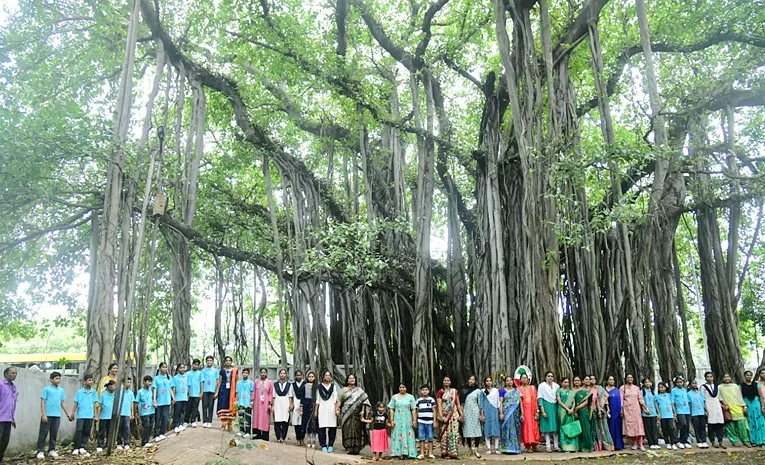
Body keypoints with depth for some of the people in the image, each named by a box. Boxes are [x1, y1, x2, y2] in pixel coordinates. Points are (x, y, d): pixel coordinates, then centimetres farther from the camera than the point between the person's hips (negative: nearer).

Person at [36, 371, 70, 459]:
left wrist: (67, 414, 12)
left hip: (57, 415, 4)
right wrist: (44, 414, -13)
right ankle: (40, 451, 4)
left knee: (54, 434, 8)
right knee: (43, 434, -1)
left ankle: (51, 450, 16)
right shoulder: (47, 389, -1)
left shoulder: (61, 390, 12)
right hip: (47, 415, -4)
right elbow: (42, 402, -5)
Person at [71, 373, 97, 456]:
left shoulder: (94, 392, 5)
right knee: (78, 431, -7)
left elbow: (95, 403, 7)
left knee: (86, 432, 5)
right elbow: (76, 403, 3)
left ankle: (82, 448, 13)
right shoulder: (79, 392, 2)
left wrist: (96, 414, 4)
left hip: (90, 415, 2)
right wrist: (73, 412, -3)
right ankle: (76, 448, 0)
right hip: (81, 415, -2)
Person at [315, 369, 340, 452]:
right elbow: (317, 400, 10)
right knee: (322, 428, -5)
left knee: (332, 428, -3)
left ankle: (330, 445, 7)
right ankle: (323, 446, 3)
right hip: (322, 409, 0)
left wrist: (336, 409, 0)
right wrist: (316, 410, 5)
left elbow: (335, 399, 8)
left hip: (331, 409, 0)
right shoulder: (319, 387, 9)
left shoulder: (333, 386, 11)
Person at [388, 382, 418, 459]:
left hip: (407, 419, -1)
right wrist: (392, 420, -3)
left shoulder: (410, 397, 5)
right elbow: (391, 409, 5)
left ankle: (406, 453, -1)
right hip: (397, 419, 1)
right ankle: (399, 453, -1)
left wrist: (414, 420, -6)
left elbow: (413, 409, 2)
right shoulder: (394, 397, 7)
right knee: (398, 435, -2)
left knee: (407, 435, -4)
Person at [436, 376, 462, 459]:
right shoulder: (440, 392, 3)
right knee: (445, 433, -5)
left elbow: (458, 404, 14)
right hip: (445, 414, -3)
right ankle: (445, 453, 0)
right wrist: (440, 416, -15)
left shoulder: (455, 391, 13)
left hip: (454, 414, 3)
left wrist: (461, 414, 6)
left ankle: (454, 453, -1)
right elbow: (439, 405, -4)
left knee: (454, 433, -4)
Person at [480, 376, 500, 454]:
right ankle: (488, 448, 1)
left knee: (496, 428, -2)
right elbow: (482, 403, 6)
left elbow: (498, 402, 11)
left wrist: (500, 412, 5)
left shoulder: (496, 391, 11)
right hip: (486, 411, -1)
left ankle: (496, 448, 2)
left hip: (495, 411, 1)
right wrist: (482, 414, 0)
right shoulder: (483, 391, 7)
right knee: (487, 429, -2)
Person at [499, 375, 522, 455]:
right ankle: (507, 448, -3)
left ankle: (516, 448, 8)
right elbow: (500, 402, -1)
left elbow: (520, 402, 10)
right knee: (507, 429, -5)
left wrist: (522, 413, 3)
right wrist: (501, 413, -12)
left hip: (515, 413, 3)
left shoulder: (517, 391, 14)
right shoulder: (503, 391, 6)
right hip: (506, 412, -3)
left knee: (516, 430, 3)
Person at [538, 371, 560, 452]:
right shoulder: (542, 385, -1)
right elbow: (540, 398, -5)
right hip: (546, 406, -4)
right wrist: (542, 411, -12)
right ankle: (548, 446, 0)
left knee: (556, 426, 2)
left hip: (555, 407, 4)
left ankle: (556, 446, 7)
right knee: (547, 427, -3)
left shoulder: (556, 386, 10)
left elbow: (559, 397, 15)